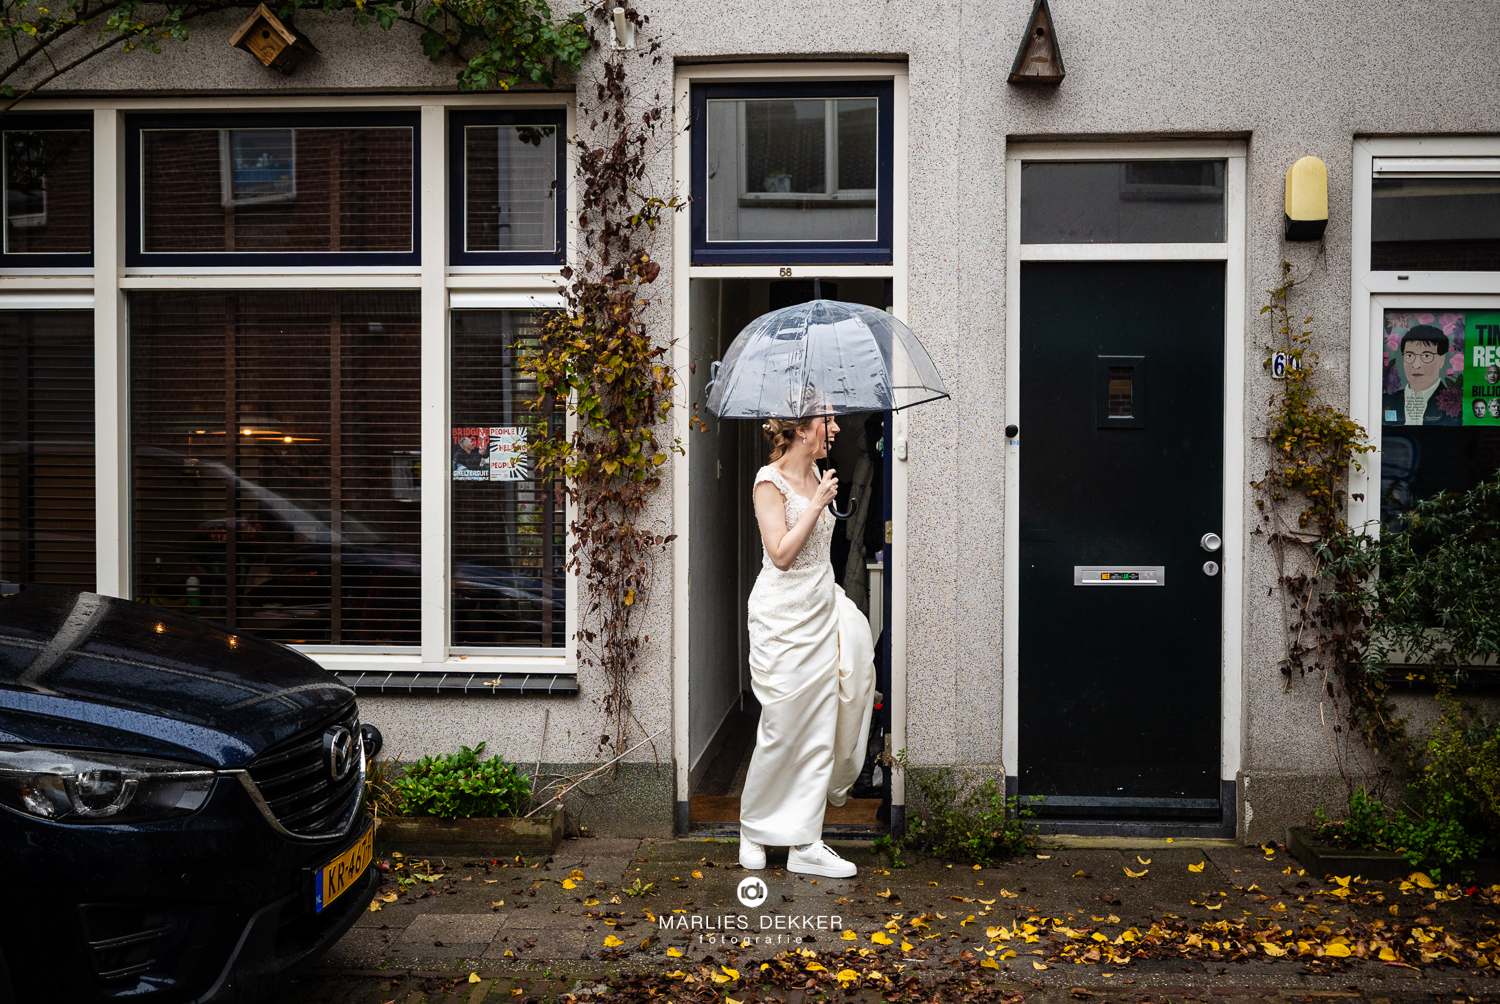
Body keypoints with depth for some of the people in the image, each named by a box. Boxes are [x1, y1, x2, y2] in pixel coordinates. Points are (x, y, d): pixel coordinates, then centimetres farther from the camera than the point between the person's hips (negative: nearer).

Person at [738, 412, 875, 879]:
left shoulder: (816, 476, 11)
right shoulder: (770, 480, -11)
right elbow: (780, 553, -18)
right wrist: (818, 503, -15)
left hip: (821, 609, 8)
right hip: (783, 614, -7)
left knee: (819, 728, 4)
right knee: (782, 729, -1)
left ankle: (804, 843, 10)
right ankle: (754, 828, 19)